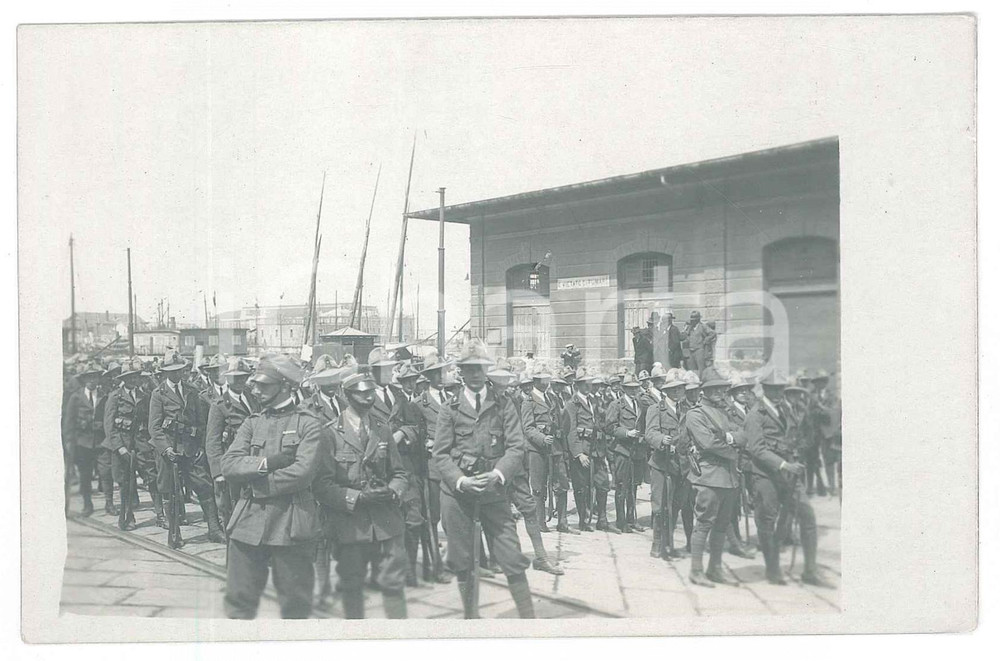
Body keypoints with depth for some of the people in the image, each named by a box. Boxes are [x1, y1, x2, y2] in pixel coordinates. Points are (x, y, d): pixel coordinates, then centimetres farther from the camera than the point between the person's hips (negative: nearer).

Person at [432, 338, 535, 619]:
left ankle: (528, 616, 4)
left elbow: (516, 447, -1)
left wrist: (497, 474, -17)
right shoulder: (450, 409, 6)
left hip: (494, 491, 0)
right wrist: (460, 480, -13)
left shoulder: (504, 406, 6)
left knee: (511, 556, -5)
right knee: (462, 560, 7)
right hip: (456, 491, 1)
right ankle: (470, 614, 23)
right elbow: (440, 453, 3)